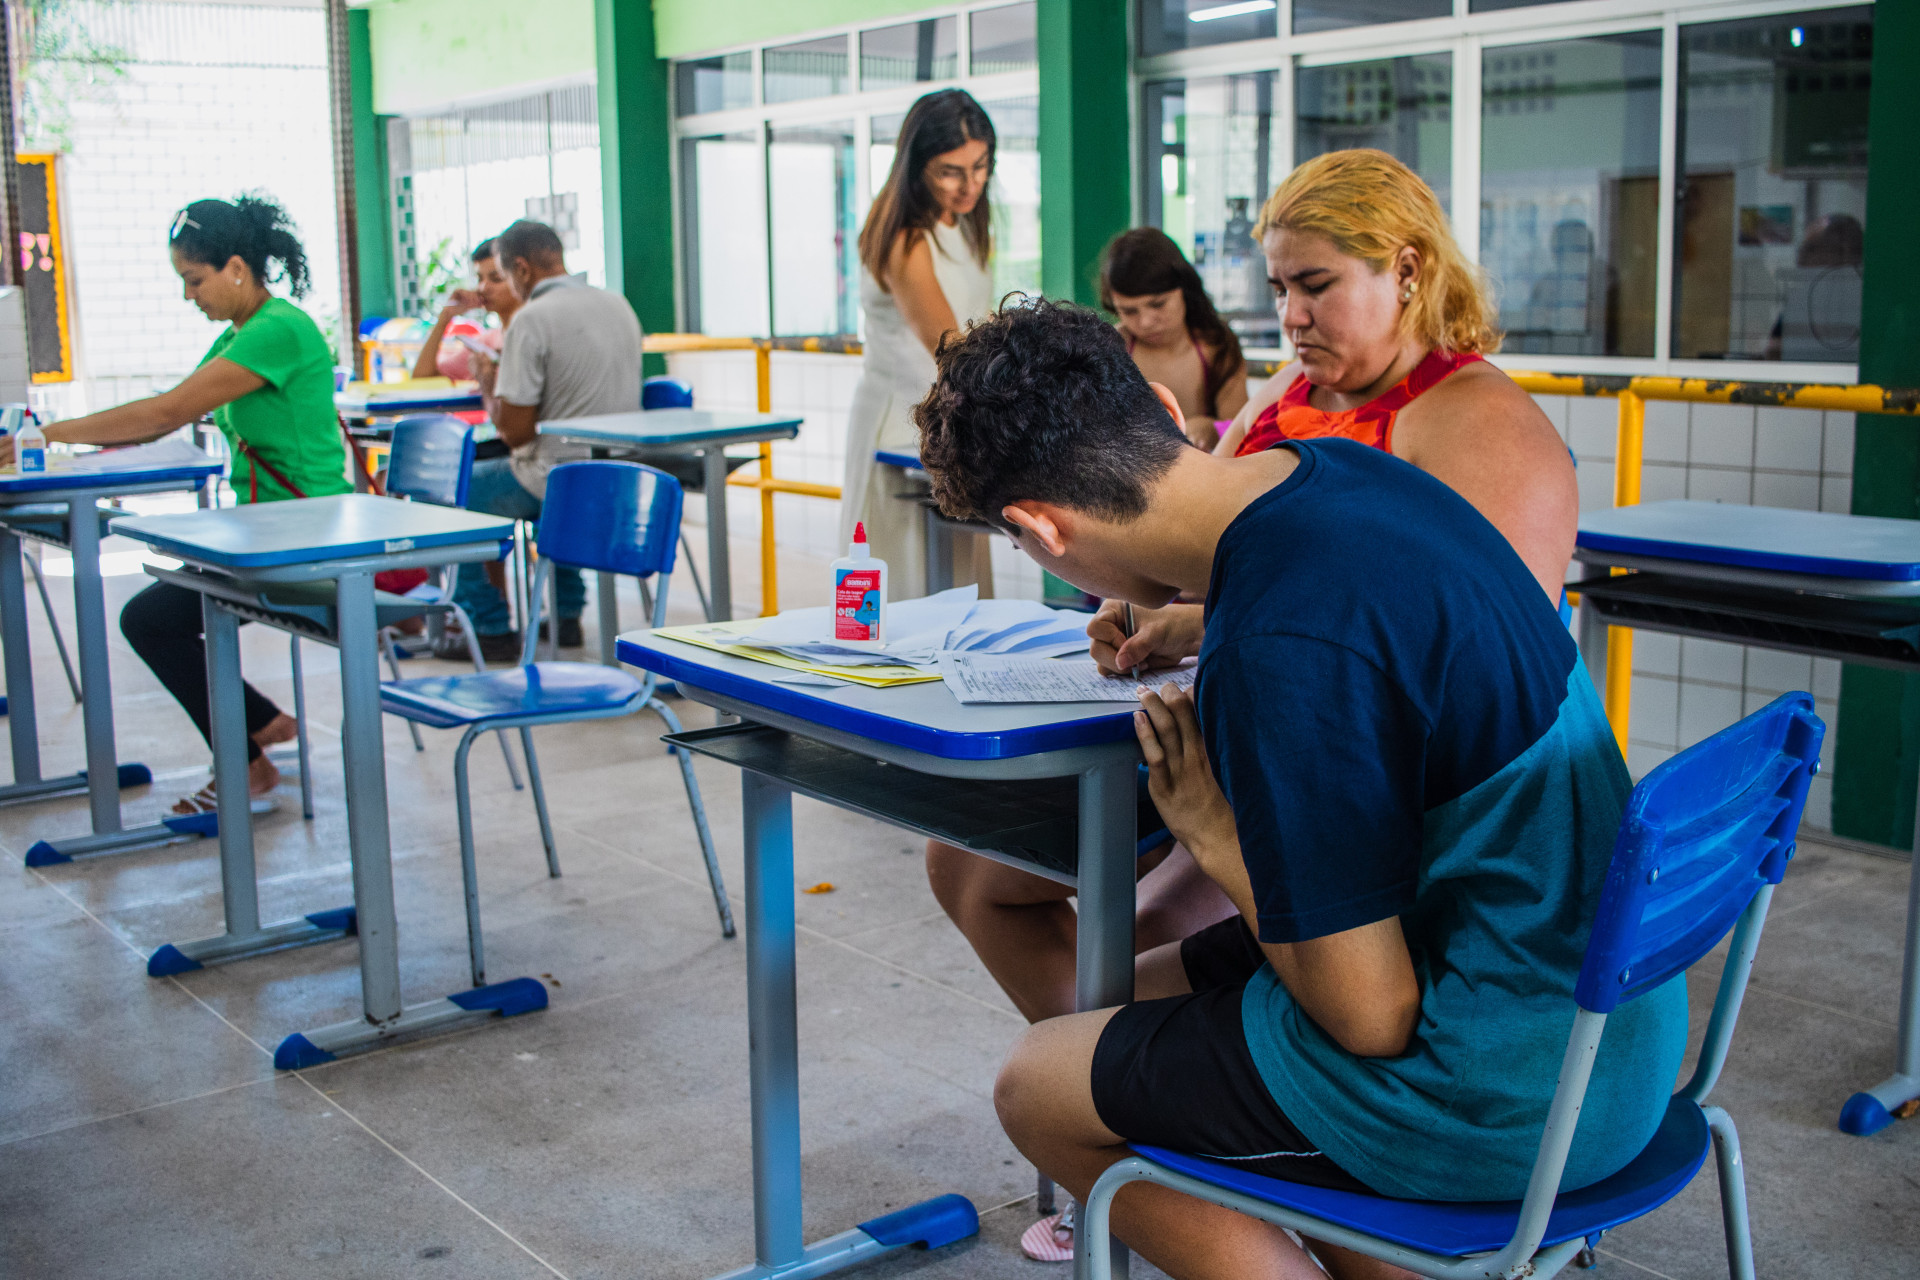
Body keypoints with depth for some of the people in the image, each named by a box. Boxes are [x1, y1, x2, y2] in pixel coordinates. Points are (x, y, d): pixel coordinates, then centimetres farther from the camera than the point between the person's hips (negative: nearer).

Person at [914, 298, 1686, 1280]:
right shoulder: (1337, 465, -2)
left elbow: (1370, 1016, -22)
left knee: (1038, 1089, 5)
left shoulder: (1280, 652, -29)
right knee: (1144, 991, 22)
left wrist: (1213, 836, -9)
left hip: (1503, 1089, -9)